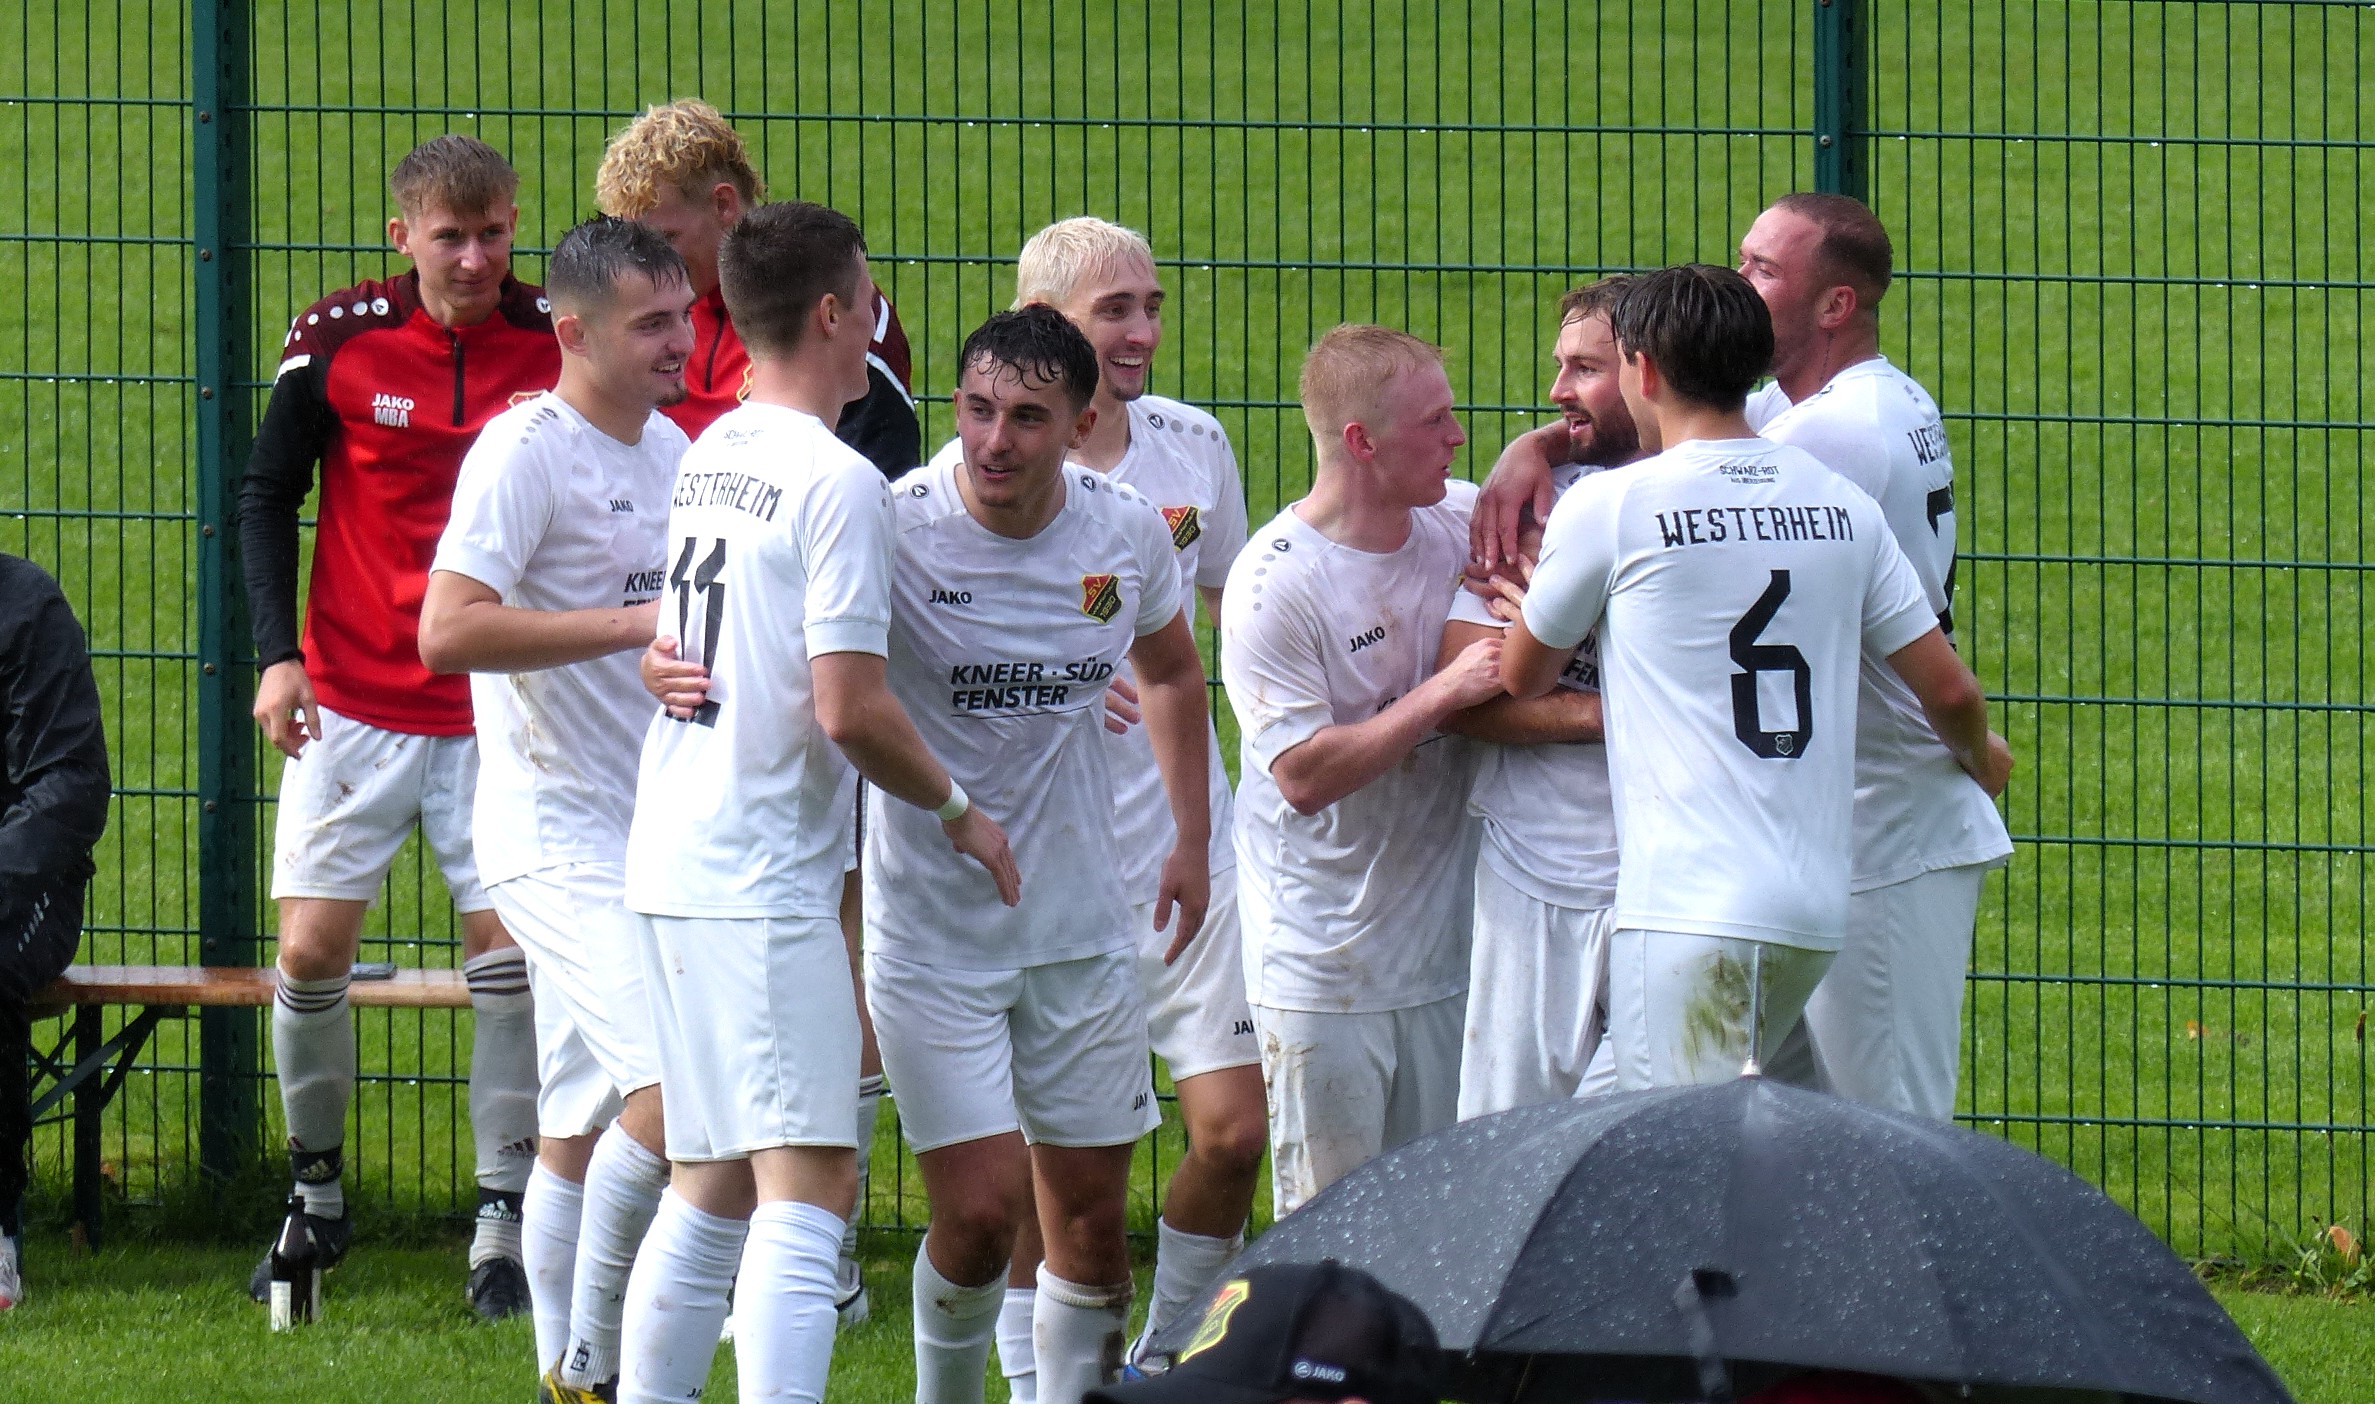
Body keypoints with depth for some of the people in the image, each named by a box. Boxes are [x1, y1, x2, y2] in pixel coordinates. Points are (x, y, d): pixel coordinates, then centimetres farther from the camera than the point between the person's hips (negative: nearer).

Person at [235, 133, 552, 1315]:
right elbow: (267, 496, 4)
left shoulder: (556, 343, -6)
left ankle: (503, 1225, 1)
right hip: (354, 703, 1)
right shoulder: (340, 344, -6)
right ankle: (316, 1194, 19)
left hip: (501, 711, -1)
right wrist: (278, 655, -6)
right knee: (311, 949, -1)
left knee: (508, 946, -6)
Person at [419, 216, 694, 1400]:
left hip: (648, 834, 8)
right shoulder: (527, 450, -13)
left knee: (585, 1129, 13)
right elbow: (448, 631, -25)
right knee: (675, 1085, -20)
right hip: (558, 836, -8)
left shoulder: (670, 449, 13)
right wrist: (638, 625, -26)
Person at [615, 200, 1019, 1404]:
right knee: (808, 1184, -12)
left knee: (710, 1186, 16)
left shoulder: (706, 459, 14)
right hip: (765, 884, -9)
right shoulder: (835, 481, -13)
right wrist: (956, 812, -2)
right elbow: (849, 710, -19)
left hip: (673, 862, 9)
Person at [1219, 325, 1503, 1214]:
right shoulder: (1275, 583, -16)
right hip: (1324, 965, -6)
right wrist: (1440, 696, -23)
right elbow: (1305, 774, -20)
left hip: (1442, 940, 6)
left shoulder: (1457, 524, 3)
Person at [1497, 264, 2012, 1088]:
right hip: (1817, 903, 6)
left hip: (1688, 905, -6)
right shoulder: (1841, 504, 10)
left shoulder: (1609, 507, -3)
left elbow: (1522, 678, 13)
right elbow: (1947, 689, 14)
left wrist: (1525, 606, 36)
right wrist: (1980, 756, 37)